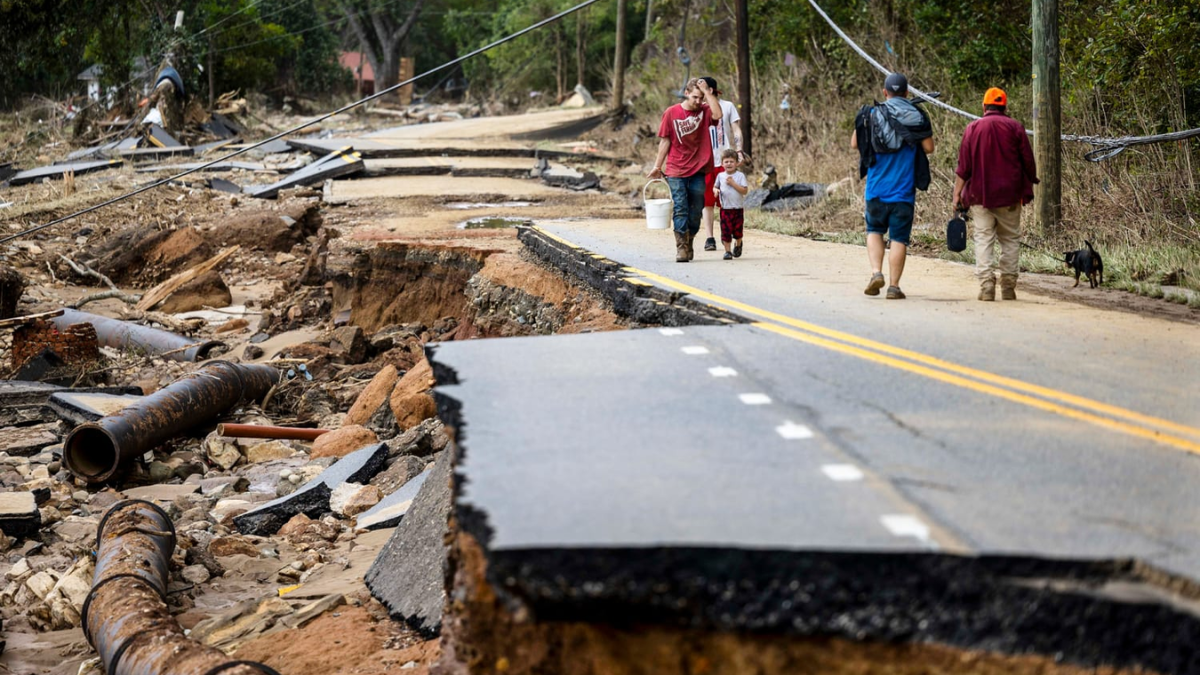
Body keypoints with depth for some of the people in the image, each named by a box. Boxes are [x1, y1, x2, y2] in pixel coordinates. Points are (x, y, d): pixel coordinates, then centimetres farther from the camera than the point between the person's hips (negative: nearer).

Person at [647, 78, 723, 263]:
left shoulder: (704, 111, 2)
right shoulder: (671, 113, 0)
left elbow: (717, 114, -22)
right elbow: (665, 141, 4)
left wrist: (707, 91, -15)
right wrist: (657, 166, 3)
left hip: (698, 170, 1)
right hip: (676, 171, -1)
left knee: (695, 211, 7)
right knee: (680, 209, -7)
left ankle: (690, 245, 22)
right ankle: (681, 248, -7)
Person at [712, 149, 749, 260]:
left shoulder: (740, 176, -4)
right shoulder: (720, 176, 5)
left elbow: (745, 191, -11)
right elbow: (715, 187, 16)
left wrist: (733, 183, -18)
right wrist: (716, 190, -8)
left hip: (738, 209, -1)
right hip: (725, 209, 1)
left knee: (737, 231, 8)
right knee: (726, 231, -3)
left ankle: (738, 245, 36)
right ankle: (727, 251, 5)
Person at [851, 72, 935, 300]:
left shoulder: (871, 114, -2)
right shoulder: (917, 117, -3)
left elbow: (854, 144, 3)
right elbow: (929, 147, -2)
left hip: (877, 187, 1)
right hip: (904, 189, -1)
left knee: (874, 231, 18)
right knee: (899, 238, 3)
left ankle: (876, 273, -1)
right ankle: (894, 286, 2)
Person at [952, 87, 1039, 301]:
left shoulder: (972, 128, 1)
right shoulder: (1015, 127, 1)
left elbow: (963, 167, -1)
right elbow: (1028, 162, 3)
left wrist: (957, 195, 2)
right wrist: (1029, 188, 17)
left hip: (980, 195, 0)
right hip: (1009, 196, 0)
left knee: (983, 239, 1)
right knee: (1010, 239, 9)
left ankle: (986, 285, -10)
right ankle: (1008, 286, 6)